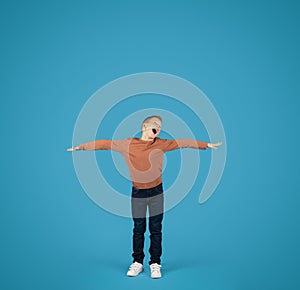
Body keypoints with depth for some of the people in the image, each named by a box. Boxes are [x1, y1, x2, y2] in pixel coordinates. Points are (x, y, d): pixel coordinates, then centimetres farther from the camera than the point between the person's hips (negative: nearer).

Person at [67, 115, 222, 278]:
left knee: (156, 229, 5)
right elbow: (105, 144, 0)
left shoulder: (161, 144, 2)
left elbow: (182, 143, 6)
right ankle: (137, 263, 21)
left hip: (156, 192, 1)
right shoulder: (128, 144, -3)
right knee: (138, 229, 8)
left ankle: (155, 264, 17)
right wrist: (80, 147, -1)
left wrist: (206, 145, 8)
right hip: (138, 193, -1)